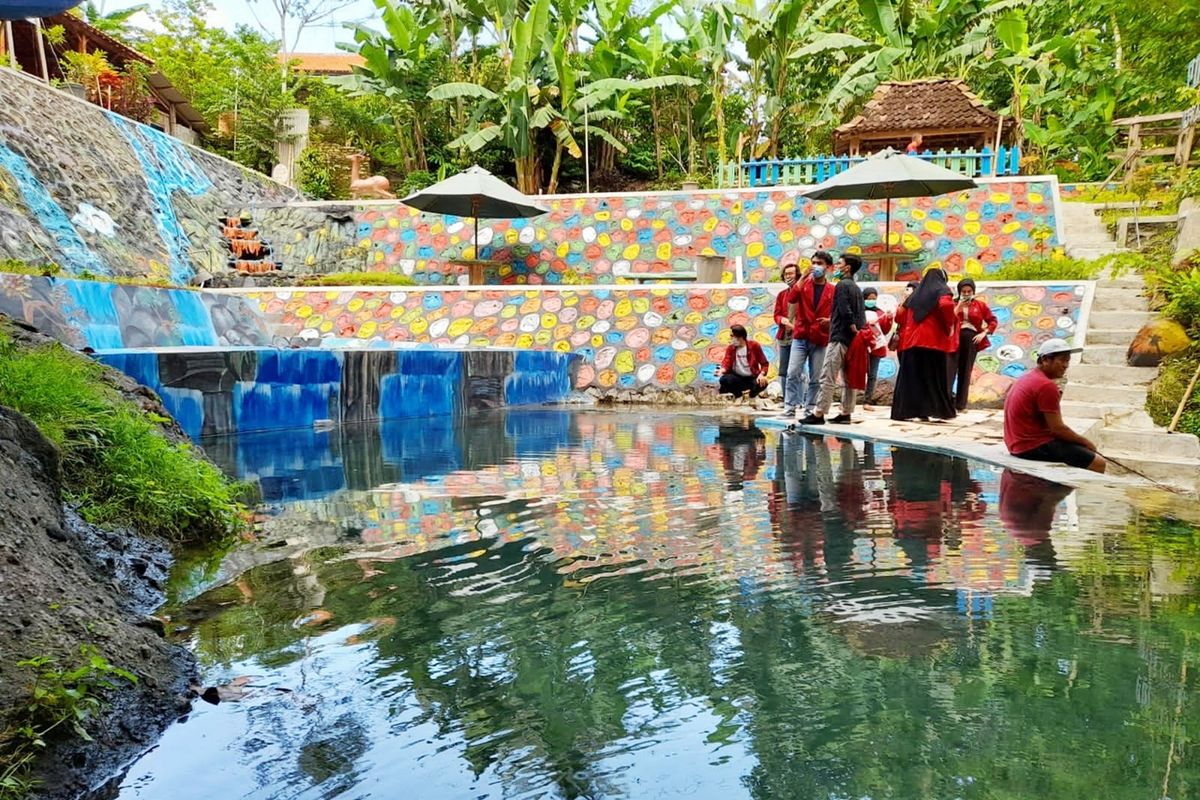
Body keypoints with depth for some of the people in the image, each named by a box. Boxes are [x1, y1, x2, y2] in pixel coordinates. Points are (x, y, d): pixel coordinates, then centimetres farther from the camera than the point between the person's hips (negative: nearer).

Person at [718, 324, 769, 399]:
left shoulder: (754, 345, -4)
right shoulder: (730, 348, 1)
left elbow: (764, 363, -1)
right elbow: (727, 362, -10)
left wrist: (761, 374, -21)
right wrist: (722, 369, -34)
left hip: (752, 377, -1)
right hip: (737, 377, 1)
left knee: (762, 383, -34)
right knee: (724, 380, -31)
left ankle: (753, 392, 3)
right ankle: (738, 393, -1)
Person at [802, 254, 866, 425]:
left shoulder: (842, 285, -8)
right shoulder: (856, 288, 19)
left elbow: (845, 311, -18)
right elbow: (862, 314, 18)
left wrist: (854, 330, -13)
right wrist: (858, 331, 14)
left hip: (840, 337, -9)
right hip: (853, 340, 9)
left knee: (828, 378, -10)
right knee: (849, 379, 8)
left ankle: (818, 414, -12)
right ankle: (845, 413, 10)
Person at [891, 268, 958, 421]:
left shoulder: (915, 294, 18)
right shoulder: (941, 290, 2)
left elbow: (900, 314, 14)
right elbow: (946, 305, -19)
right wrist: (950, 325, -8)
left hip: (911, 341, 4)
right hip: (934, 341, -4)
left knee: (911, 376, 3)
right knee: (935, 376, 2)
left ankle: (903, 410, -2)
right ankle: (942, 410, 6)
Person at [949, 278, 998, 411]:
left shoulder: (980, 305, 9)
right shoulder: (954, 304, 6)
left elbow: (992, 321, 9)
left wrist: (984, 333, -4)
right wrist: (958, 307, -11)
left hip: (971, 339, 2)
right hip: (955, 338, -2)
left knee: (966, 372, 6)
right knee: (951, 369, -10)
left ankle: (961, 404, 11)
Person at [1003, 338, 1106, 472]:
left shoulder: (1028, 377, 13)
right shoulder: (1046, 385, -18)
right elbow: (1057, 428, -17)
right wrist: (1085, 441, -2)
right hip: (1035, 446, -10)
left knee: (1082, 449, 26)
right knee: (1098, 463, -9)